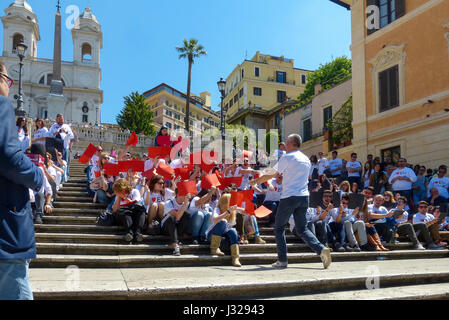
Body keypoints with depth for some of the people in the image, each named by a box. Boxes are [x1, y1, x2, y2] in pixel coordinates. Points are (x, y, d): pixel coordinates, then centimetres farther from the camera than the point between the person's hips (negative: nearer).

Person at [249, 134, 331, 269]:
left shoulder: (286, 158, -6)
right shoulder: (306, 159, 15)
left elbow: (271, 175, -3)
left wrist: (256, 181, 12)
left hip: (289, 197, -6)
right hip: (304, 197, 6)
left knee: (279, 228, 7)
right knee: (302, 229, 12)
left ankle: (282, 260, 6)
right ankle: (321, 249, -9)